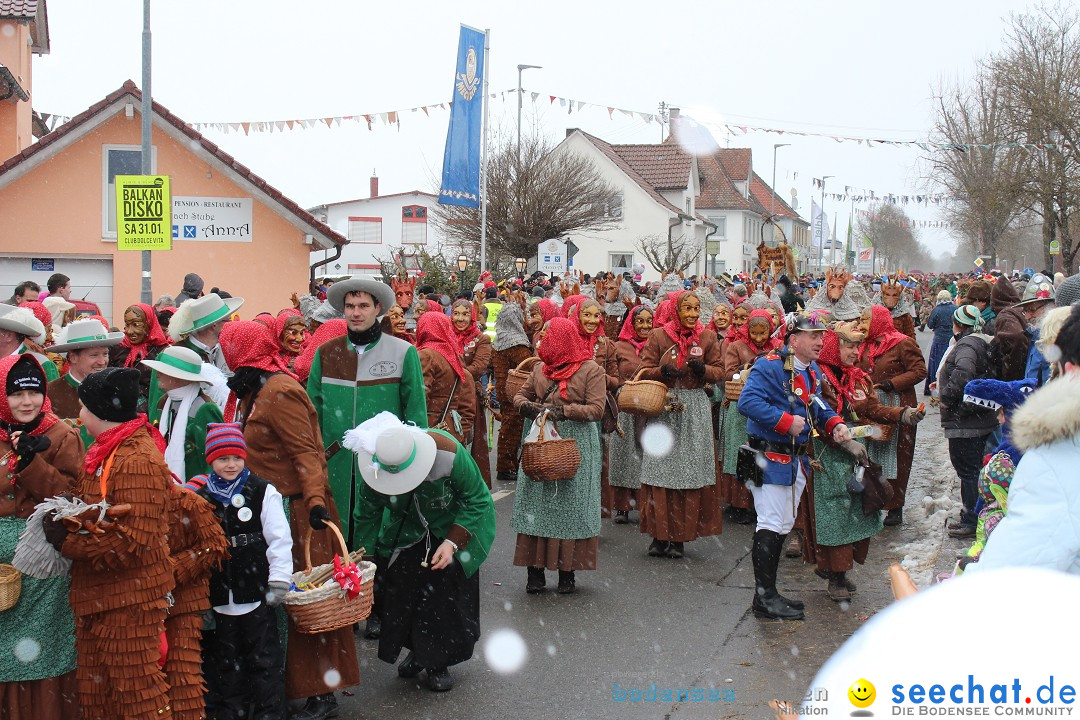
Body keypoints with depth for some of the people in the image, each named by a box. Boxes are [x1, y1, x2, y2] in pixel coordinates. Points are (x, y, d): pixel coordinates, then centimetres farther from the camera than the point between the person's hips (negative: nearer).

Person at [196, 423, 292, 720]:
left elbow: (279, 539, -6)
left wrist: (279, 581, -10)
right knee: (225, 659, 15)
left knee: (264, 659, 4)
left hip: (256, 592, -3)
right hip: (219, 593, 4)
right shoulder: (201, 496, 4)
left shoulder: (263, 492, -6)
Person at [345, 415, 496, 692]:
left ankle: (439, 663, 11)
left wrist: (453, 542, -28)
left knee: (448, 591, -8)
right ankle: (417, 650, 22)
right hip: (408, 529, 3)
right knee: (403, 587, -5)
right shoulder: (374, 469, -27)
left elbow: (477, 500, -22)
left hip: (455, 525, -2)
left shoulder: (449, 453, -37)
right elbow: (369, 515, -8)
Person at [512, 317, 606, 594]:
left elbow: (596, 409, -10)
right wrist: (529, 406, -4)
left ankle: (568, 571, 9)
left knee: (571, 504, 0)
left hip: (576, 444, -4)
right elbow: (520, 395, 19)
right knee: (537, 503, 3)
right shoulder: (540, 369, 11)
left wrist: (563, 410, -21)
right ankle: (535, 569, 8)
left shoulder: (591, 370, -4)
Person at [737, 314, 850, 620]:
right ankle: (764, 597, 0)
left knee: (783, 527, 16)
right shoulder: (770, 366, -17)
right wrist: (786, 421, -28)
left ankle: (769, 593, 26)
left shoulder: (813, 371, 12)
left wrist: (835, 424, -1)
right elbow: (748, 401, -27)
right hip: (770, 457, -10)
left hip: (796, 460, 10)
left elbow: (817, 406, 19)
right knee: (770, 526, -7)